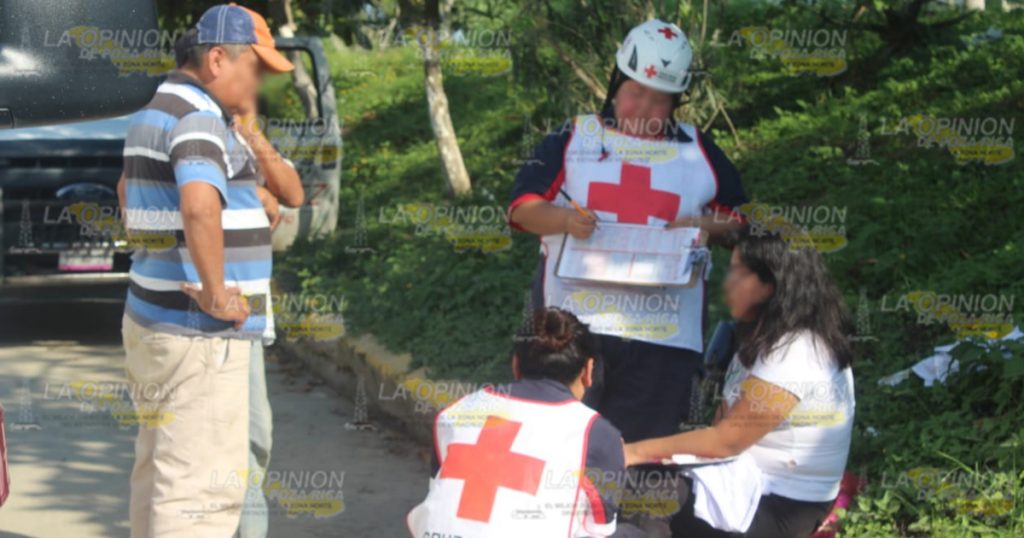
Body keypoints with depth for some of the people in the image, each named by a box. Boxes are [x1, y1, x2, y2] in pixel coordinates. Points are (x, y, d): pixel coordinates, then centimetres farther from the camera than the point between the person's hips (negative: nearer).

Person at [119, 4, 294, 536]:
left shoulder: (152, 113, 15)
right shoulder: (199, 119, -16)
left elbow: (130, 193, 34)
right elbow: (200, 206, -36)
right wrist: (216, 295, -25)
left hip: (152, 318, 10)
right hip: (199, 333, -10)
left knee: (159, 469, 16)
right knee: (202, 484, -9)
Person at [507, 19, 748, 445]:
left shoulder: (698, 152, 14)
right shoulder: (573, 139, 10)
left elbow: (739, 217, 16)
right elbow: (522, 206, 5)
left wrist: (704, 225, -6)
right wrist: (564, 219, -17)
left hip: (662, 334, 1)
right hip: (574, 326, -1)